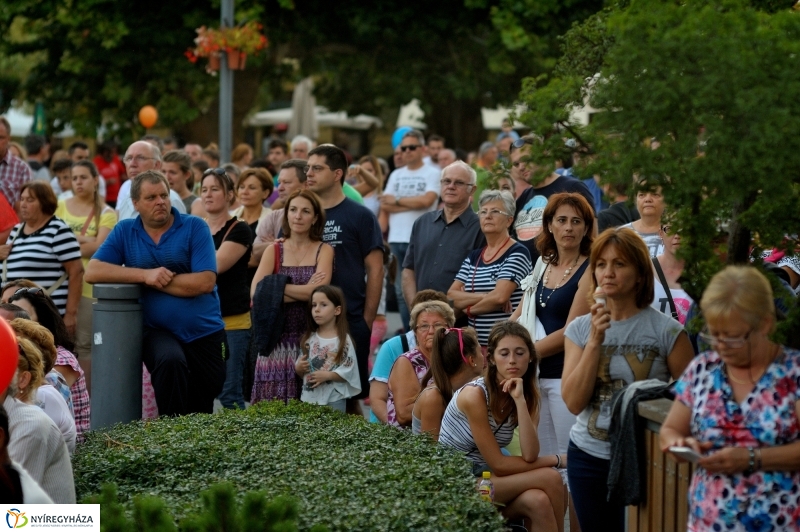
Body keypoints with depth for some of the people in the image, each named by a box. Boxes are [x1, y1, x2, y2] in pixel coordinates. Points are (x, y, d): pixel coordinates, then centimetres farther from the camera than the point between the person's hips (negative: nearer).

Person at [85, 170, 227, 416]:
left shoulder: (195, 227, -2)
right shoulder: (125, 231, 5)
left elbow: (206, 282, -12)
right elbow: (93, 271, -6)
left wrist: (155, 281, -10)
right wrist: (144, 274, -14)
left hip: (205, 332, 1)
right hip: (158, 330, -1)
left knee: (202, 410, 5)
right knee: (170, 361, -32)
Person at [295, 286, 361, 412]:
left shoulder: (344, 340, -7)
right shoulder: (309, 338, 8)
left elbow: (348, 372, -11)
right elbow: (301, 368, 14)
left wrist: (327, 375, -22)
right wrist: (298, 368, -7)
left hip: (333, 400, -4)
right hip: (309, 398, 4)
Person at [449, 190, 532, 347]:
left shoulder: (517, 253, -6)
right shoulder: (473, 257, 14)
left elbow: (500, 296, -17)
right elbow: (451, 296, 4)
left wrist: (468, 307, -1)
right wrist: (484, 297, -12)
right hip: (475, 344, 6)